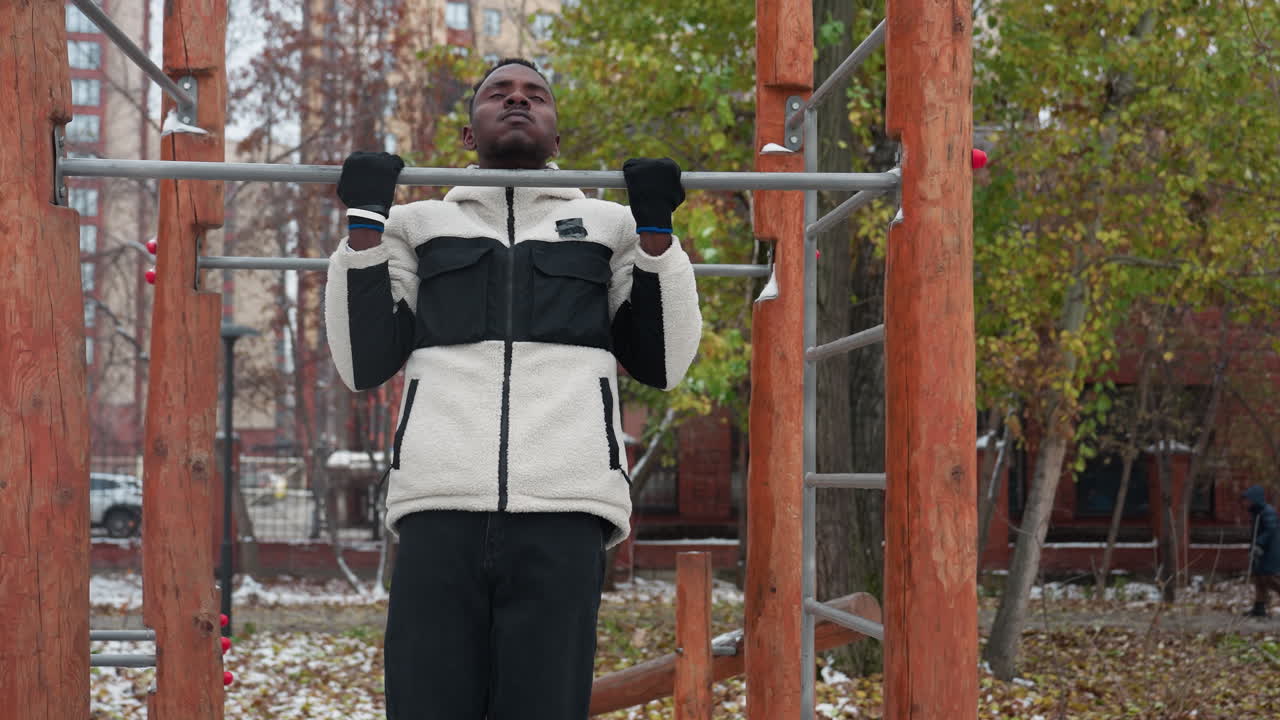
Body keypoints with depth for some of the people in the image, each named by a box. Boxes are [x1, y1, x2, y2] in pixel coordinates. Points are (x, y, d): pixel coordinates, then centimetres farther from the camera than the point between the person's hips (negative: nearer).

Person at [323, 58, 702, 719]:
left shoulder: (610, 225, 25)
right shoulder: (417, 225, 24)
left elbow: (663, 362, 15)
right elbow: (362, 364, 13)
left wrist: (655, 226, 8)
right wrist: (365, 220, 8)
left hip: (563, 511, 0)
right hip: (442, 507, 0)